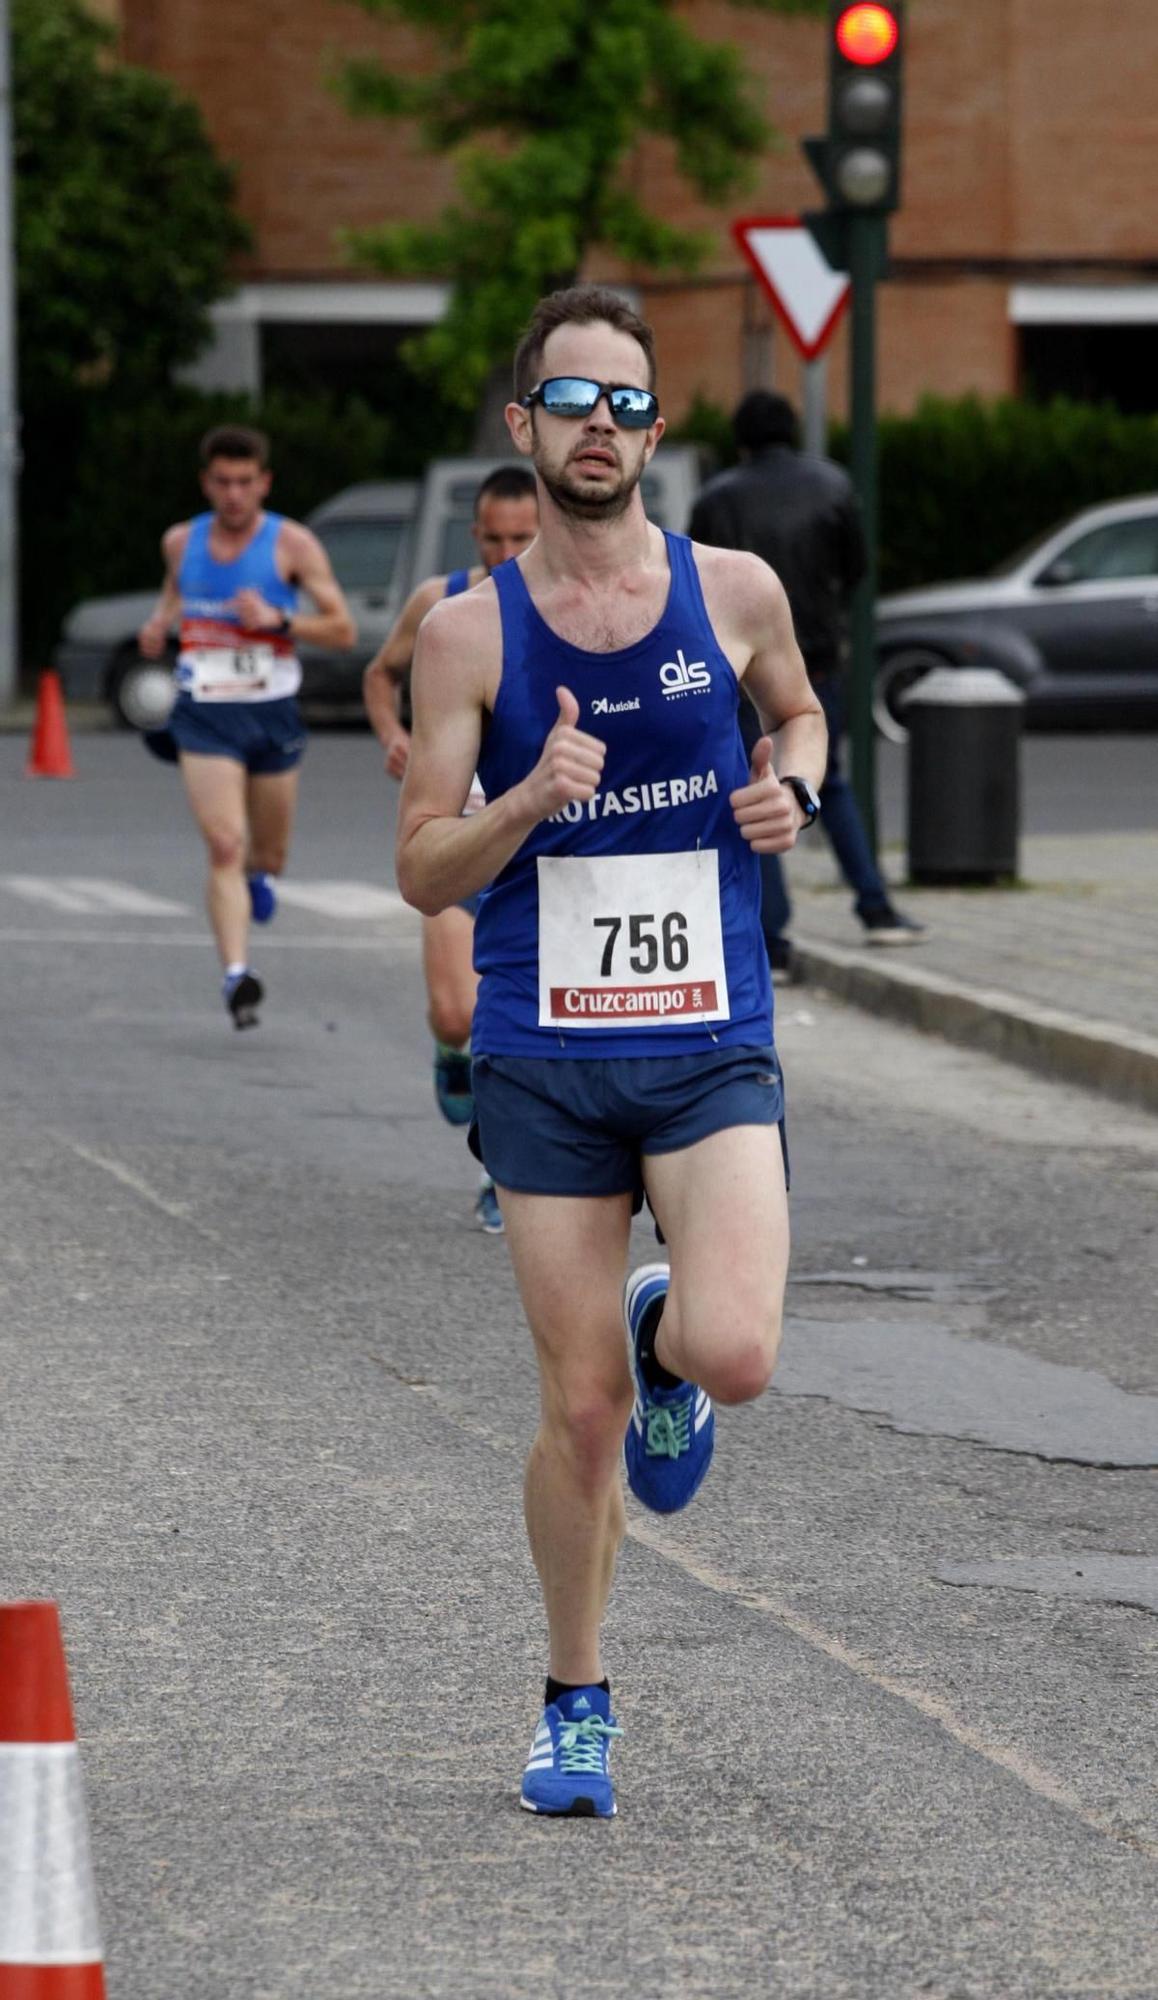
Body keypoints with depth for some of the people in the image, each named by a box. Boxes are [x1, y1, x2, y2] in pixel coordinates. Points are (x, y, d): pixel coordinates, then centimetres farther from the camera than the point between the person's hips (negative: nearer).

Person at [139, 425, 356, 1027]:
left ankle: (256, 873, 53)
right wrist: (160, 621, 5)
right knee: (224, 847, -18)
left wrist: (278, 619, -22)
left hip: (273, 715, 0)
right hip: (205, 713, 0)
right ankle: (235, 974, -23)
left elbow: (342, 629, -6)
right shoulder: (181, 542, 4)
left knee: (267, 856, 15)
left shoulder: (293, 545, -5)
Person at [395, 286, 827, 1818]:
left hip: (714, 1047, 0)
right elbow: (422, 870, -1)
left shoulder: (734, 593, 2)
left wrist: (791, 787, 1)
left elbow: (798, 712, 23)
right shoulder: (471, 633, -1)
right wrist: (532, 800, -20)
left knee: (736, 1356, -20)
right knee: (580, 1411, 2)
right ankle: (576, 1704, 22)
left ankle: (664, 1340, 19)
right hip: (547, 1058, 0)